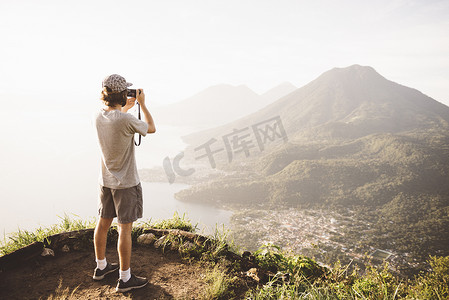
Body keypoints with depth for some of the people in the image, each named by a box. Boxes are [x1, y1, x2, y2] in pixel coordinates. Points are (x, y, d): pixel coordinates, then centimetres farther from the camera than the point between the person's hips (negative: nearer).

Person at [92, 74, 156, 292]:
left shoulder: (98, 117, -3)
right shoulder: (126, 120, -24)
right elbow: (151, 128, -6)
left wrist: (125, 108, 23)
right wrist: (141, 103, 2)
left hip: (106, 180, 7)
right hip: (126, 183, -7)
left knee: (103, 223, 18)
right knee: (125, 229, 2)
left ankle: (101, 266, 37)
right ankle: (125, 279, 15)